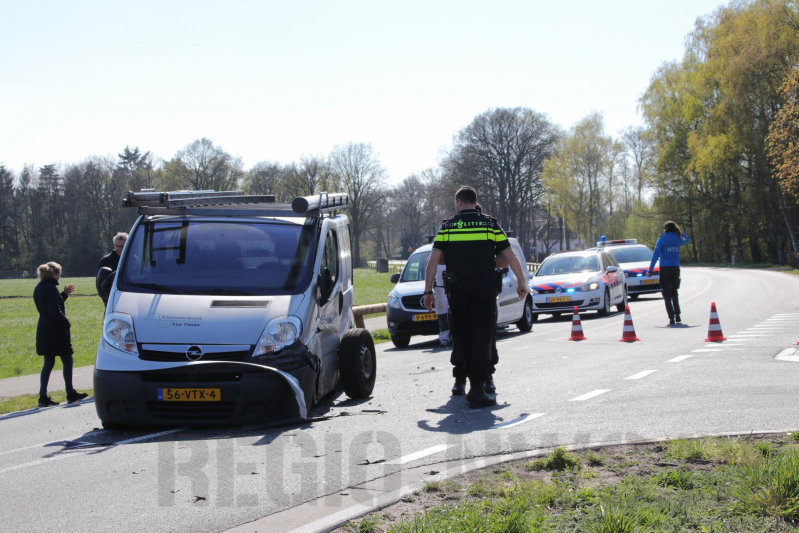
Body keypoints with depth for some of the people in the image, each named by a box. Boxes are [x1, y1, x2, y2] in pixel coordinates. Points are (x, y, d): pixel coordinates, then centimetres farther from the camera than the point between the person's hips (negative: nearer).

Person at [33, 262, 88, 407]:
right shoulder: (50, 288, -18)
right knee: (67, 361, 4)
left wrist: (64, 294, 19)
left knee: (48, 362, 10)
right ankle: (70, 394, 11)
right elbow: (55, 312, -22)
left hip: (44, 330, 9)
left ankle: (43, 396, 6)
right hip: (56, 331, -9)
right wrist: (66, 323, -9)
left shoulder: (39, 288, 11)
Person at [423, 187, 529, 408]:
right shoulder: (491, 225, 6)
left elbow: (433, 261, 1)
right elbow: (511, 257, 5)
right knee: (481, 337, -2)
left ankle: (476, 383, 20)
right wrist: (522, 284, 16)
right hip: (485, 288, -1)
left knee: (463, 337, 14)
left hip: (458, 289, 1)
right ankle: (478, 391, -9)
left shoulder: (447, 227, 6)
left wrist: (428, 291, 6)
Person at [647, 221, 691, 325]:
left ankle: (671, 317, -10)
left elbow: (655, 255, -7)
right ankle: (677, 315, 15)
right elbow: (687, 239, 31)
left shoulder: (662, 239, -4)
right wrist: (678, 231, 27)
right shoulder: (678, 240, 6)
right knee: (674, 293, 20)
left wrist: (650, 270, -5)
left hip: (665, 269, -3)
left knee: (667, 294, 0)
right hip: (675, 269, 3)